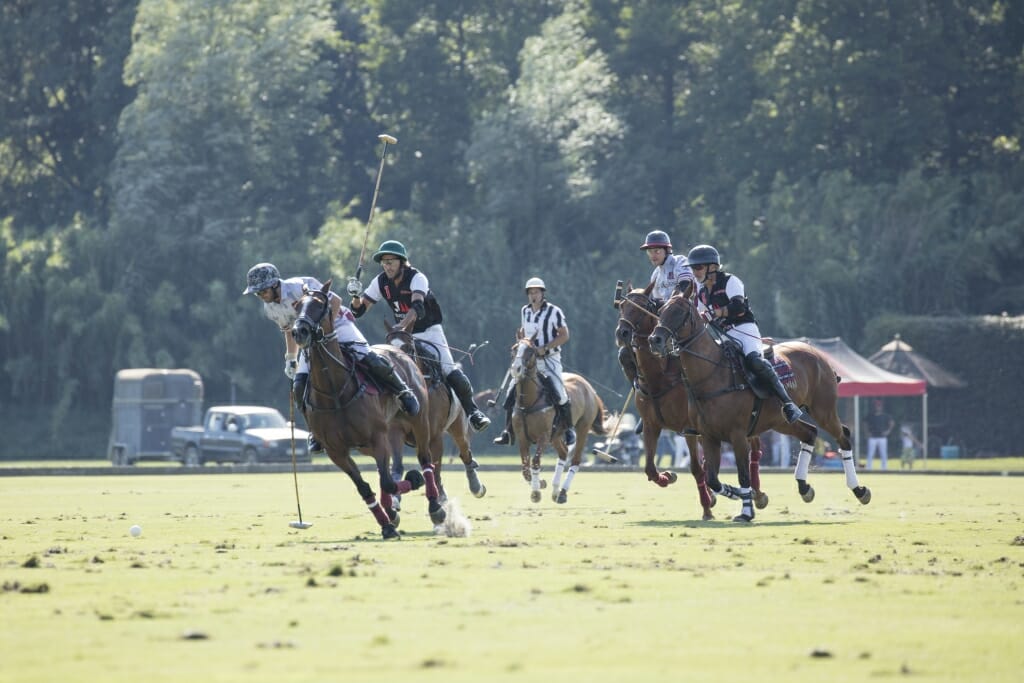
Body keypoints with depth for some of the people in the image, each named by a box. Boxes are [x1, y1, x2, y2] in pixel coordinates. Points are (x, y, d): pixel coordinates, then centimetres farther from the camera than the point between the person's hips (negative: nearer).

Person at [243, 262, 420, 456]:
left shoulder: (300, 287, -23)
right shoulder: (270, 309, 0)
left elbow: (335, 301, -21)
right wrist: (290, 359, 19)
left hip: (337, 325, -6)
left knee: (368, 359, -26)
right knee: (300, 387, -10)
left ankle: (403, 393, -4)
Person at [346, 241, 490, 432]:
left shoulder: (416, 278, -21)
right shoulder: (380, 283, -6)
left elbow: (417, 306, -40)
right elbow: (359, 310, -3)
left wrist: (401, 326, -57)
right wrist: (356, 296, -26)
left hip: (430, 331, -4)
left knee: (451, 373, -17)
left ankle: (472, 410, 5)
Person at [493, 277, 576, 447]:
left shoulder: (554, 311, -8)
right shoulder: (525, 311, 9)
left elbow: (564, 335, -9)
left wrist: (545, 348, -18)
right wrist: (521, 339, 2)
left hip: (549, 359, -5)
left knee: (559, 394, -13)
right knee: (512, 394, -3)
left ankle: (568, 430, 5)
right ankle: (508, 433, 4)